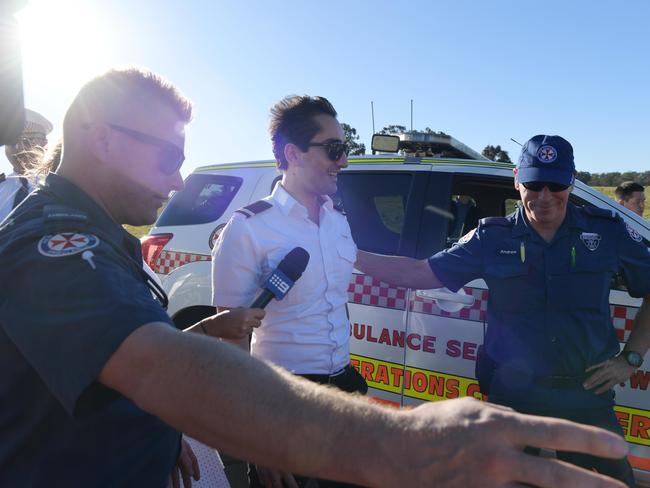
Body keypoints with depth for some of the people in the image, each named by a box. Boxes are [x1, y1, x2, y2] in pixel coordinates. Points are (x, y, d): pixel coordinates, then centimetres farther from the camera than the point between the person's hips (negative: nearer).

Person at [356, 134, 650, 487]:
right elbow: (419, 273, -5)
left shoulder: (607, 232, -2)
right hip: (512, 394, 0)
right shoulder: (492, 238, -4)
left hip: (587, 395, 1)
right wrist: (350, 254, -11)